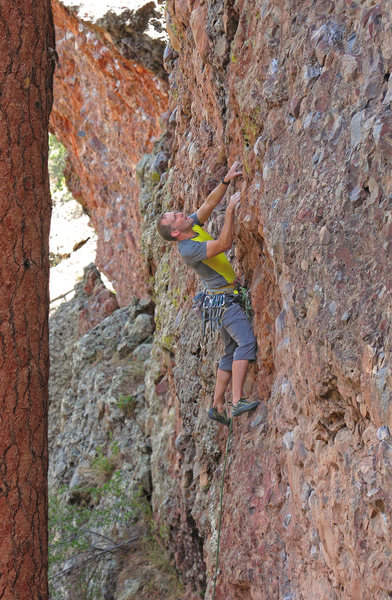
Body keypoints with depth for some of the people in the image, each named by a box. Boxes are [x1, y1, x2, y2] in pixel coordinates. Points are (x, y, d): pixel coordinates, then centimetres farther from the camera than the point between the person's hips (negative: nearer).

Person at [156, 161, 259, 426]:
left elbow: (210, 203, 8)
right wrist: (230, 210, -30)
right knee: (247, 341, -25)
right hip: (224, 298, -10)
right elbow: (224, 244, -29)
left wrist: (226, 181, -7)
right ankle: (238, 401, -31)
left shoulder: (194, 225, 5)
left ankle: (218, 406, 17)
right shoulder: (187, 249, -21)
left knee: (231, 353, 12)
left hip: (227, 298, 10)